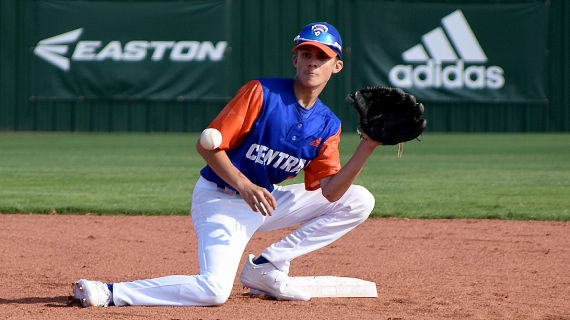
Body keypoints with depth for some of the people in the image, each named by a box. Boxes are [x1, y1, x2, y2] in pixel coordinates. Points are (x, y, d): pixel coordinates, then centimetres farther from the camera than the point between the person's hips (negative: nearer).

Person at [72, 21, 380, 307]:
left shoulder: (328, 125, 2)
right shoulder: (261, 92, -15)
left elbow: (331, 192, -7)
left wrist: (367, 147, -18)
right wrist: (244, 186, -29)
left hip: (265, 199, 7)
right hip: (219, 198, -7)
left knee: (359, 201, 2)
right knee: (215, 289, -30)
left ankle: (266, 267, -1)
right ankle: (109, 292, -18)